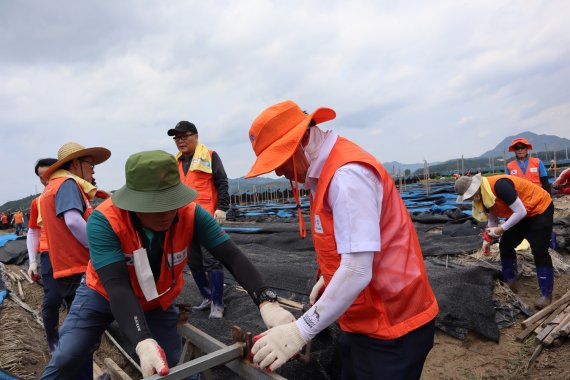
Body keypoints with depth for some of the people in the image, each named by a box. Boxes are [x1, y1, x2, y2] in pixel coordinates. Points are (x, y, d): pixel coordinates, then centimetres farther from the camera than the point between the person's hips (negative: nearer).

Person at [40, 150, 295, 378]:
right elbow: (117, 286, -39)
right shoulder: (104, 220, -33)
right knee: (66, 358, -9)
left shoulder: (190, 214, -28)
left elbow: (233, 257, -32)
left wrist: (266, 302, -47)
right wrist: (143, 342, -53)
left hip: (158, 302, 2)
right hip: (103, 294, -1)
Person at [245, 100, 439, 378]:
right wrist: (327, 278, 13)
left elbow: (357, 272, -30)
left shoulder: (348, 174, -26)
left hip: (391, 328, -8)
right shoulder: (324, 170, 5)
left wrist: (300, 332, -27)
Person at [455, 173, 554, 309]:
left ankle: (546, 294, 1)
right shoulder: (481, 196, -8)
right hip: (519, 214, 9)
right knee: (505, 246, 7)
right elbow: (492, 218, 5)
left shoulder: (499, 186, -36)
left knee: (539, 251, -10)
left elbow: (521, 212, -32)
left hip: (540, 209, -8)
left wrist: (501, 229, -27)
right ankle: (510, 283, 21)